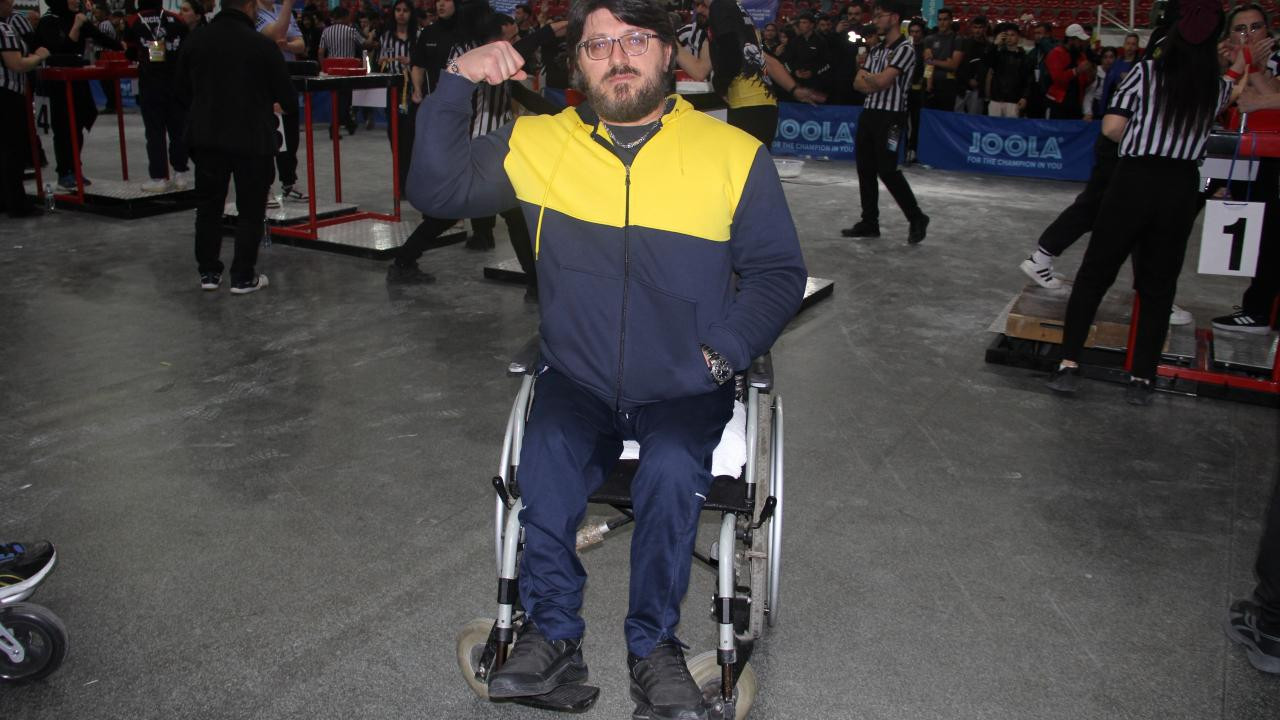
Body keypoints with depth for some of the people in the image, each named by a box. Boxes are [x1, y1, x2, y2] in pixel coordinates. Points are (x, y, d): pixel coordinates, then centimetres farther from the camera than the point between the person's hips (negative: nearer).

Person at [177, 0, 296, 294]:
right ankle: (243, 277, 7)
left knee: (208, 206, 15)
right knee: (250, 210, 5)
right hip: (252, 138, -4)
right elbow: (287, 96, -7)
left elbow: (183, 84, 17)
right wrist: (277, 104, 17)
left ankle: (208, 272, 19)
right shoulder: (263, 44, -12)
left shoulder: (195, 40, 1)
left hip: (205, 136, 4)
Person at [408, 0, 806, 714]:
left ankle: (655, 646, -6)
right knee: (546, 458, -26)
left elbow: (779, 272, 3)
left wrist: (721, 353, -11)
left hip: (685, 388, -1)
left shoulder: (735, 154, -1)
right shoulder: (539, 143, 5)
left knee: (673, 469, -29)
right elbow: (436, 187, 4)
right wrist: (457, 84, -8)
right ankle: (554, 633, -5)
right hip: (578, 380, 2)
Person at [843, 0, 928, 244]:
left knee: (887, 170, -10)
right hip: (869, 113, 8)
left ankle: (917, 218, 3)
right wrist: (873, 82, -8)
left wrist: (866, 76, 2)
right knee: (865, 169, 6)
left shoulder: (905, 49, -8)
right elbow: (858, 83, 12)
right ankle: (870, 222, 14)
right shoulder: (875, 51, 17)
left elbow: (882, 81, -17)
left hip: (890, 116, -8)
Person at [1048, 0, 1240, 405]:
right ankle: (1142, 380, 12)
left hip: (1133, 180, -2)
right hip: (1181, 189, 2)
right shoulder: (1216, 87, 7)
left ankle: (1069, 366, 3)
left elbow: (1111, 127, -7)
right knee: (1158, 287, 11)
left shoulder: (1146, 73, -3)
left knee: (1094, 275, 8)